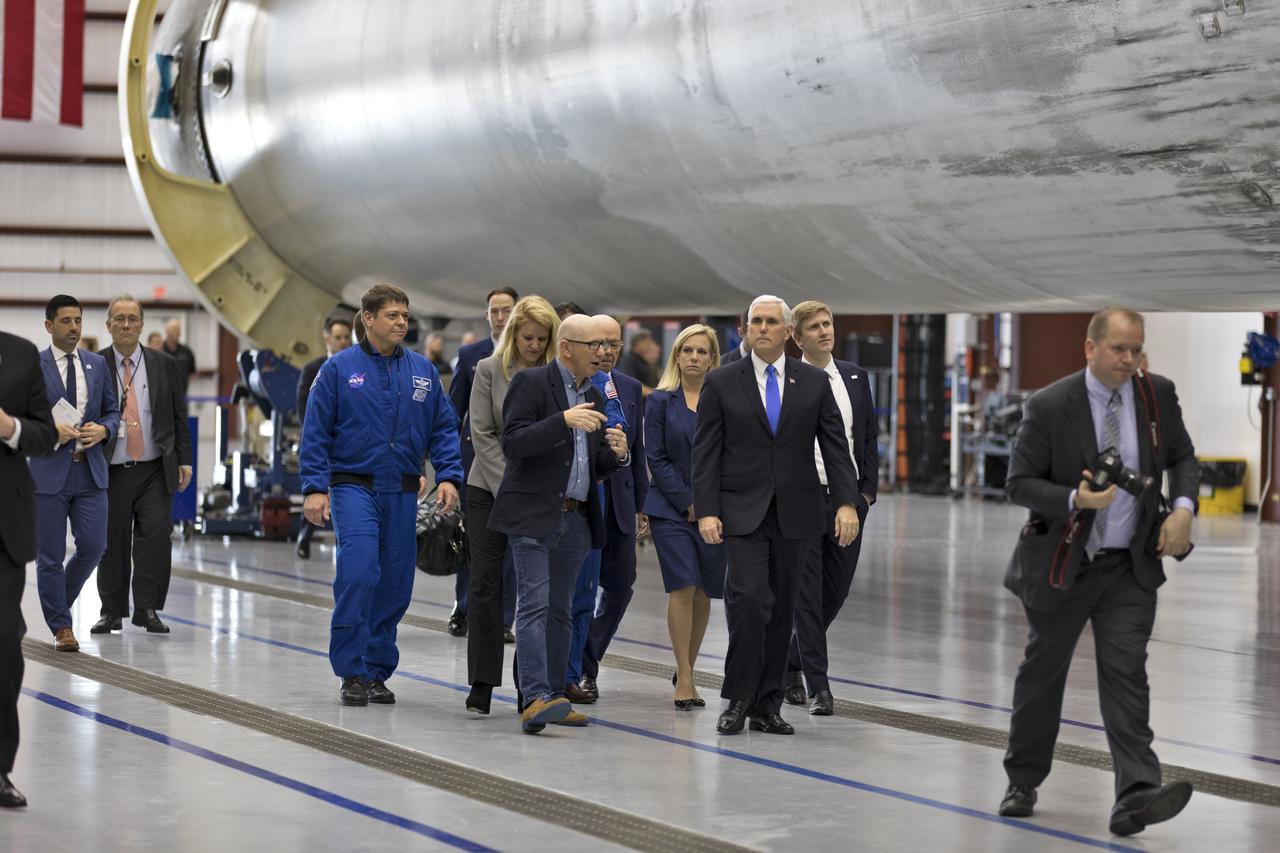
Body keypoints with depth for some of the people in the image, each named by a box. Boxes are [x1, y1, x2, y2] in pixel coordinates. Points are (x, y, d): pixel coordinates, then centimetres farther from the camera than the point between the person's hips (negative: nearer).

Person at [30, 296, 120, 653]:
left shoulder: (97, 364, 10)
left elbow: (113, 411, 15)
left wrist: (103, 429, -6)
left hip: (90, 472, 4)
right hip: (49, 472, -3)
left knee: (93, 547, -1)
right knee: (50, 556, 1)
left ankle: (58, 600, 25)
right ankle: (61, 627, 12)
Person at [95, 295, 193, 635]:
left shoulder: (164, 365, 7)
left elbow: (179, 417, 10)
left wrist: (184, 460, 5)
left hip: (155, 470, 1)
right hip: (110, 471, -1)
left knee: (155, 535, -10)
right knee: (112, 543, 3)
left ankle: (147, 609, -2)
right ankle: (112, 611, 16)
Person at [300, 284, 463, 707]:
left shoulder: (423, 371, 8)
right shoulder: (339, 369, -2)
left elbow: (444, 428, 10)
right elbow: (316, 432, -2)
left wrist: (448, 476, -4)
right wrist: (314, 487, -10)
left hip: (402, 493, 4)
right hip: (353, 486, -4)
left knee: (395, 584, 6)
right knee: (358, 574, -18)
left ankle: (378, 671, 17)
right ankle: (352, 671, -9)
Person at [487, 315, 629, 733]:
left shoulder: (594, 397, 16)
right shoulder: (531, 383, -5)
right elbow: (512, 443, -16)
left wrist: (617, 453, -4)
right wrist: (563, 421, -25)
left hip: (575, 519, 7)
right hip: (533, 514, -7)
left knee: (559, 611, 9)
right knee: (534, 605, -13)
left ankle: (552, 698, 12)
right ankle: (534, 699, -21)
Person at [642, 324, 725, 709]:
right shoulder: (660, 402, 2)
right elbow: (656, 459, -2)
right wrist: (688, 503, -9)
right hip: (671, 508, -2)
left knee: (703, 594, 4)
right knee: (683, 587, -12)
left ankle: (687, 671, 19)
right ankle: (684, 678, -8)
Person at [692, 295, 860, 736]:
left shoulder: (814, 382, 6)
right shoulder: (721, 383, 2)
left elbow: (835, 446, 4)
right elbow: (705, 452, 0)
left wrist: (846, 502, -7)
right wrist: (706, 511, -9)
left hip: (795, 513, 2)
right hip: (742, 512, -2)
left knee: (781, 608, 6)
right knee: (749, 599, -16)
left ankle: (767, 704, 14)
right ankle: (739, 699, -5)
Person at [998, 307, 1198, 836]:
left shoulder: (1158, 395, -3)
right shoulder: (1050, 406, -13)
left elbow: (1182, 457, 11)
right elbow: (1019, 483, -11)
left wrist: (1183, 507, -9)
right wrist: (1074, 501, -28)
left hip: (1131, 567, 1)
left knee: (1126, 673, -11)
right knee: (1043, 673, 13)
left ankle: (1136, 795, -20)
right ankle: (1023, 782, 30)